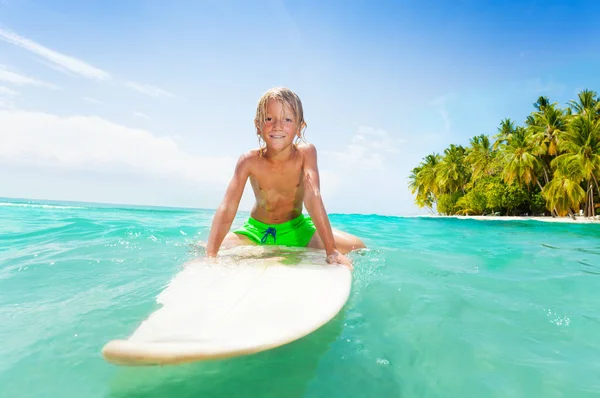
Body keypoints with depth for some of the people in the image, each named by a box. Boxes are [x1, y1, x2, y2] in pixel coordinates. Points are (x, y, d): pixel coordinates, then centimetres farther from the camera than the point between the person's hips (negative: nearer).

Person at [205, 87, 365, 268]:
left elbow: (313, 197, -28)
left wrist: (331, 250, -35)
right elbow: (226, 209, -26)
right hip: (256, 231, 0)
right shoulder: (249, 161, -19)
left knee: (356, 247, -15)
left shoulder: (306, 153, -18)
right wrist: (210, 257, -38)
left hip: (297, 229, 1)